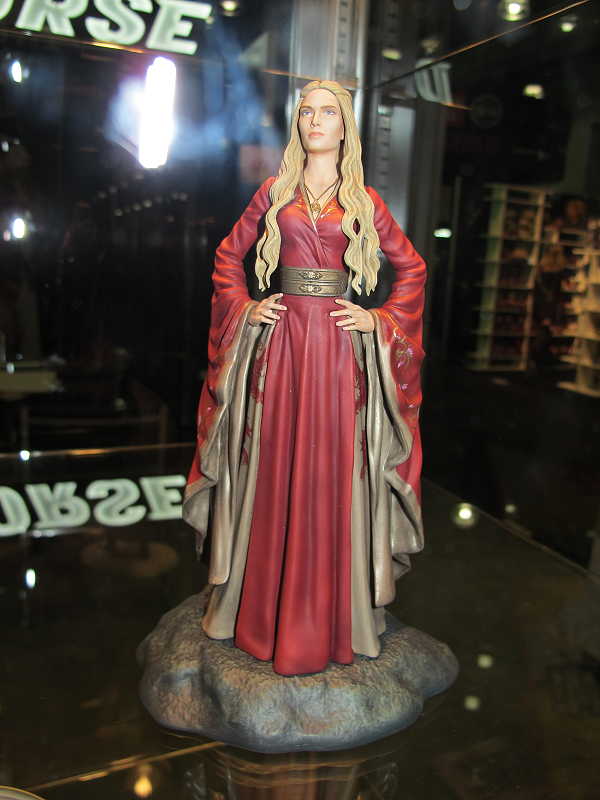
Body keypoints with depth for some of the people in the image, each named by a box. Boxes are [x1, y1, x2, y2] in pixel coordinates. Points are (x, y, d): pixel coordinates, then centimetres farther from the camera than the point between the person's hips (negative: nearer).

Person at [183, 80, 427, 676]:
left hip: (339, 345, 0)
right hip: (278, 340, 1)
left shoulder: (364, 199, 10)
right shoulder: (275, 191, 11)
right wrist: (243, 308, 4)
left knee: (333, 471, 1)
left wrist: (380, 321, 3)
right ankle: (263, 609, 19)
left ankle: (330, 615, 18)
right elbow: (228, 255, 17)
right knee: (273, 468, 3)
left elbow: (411, 267, 14)